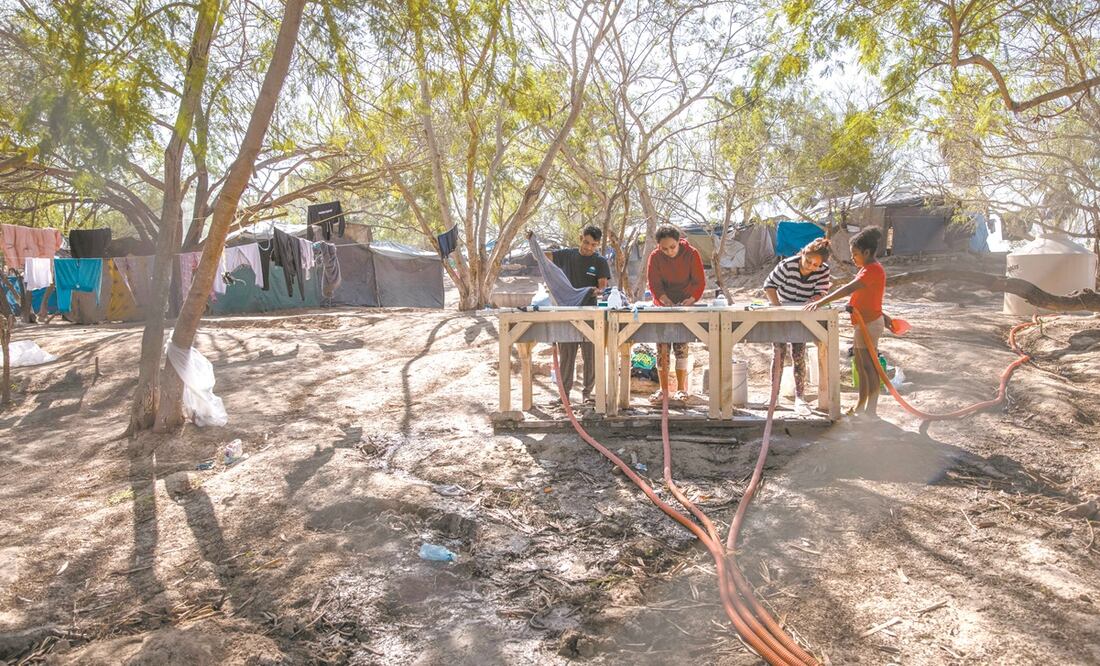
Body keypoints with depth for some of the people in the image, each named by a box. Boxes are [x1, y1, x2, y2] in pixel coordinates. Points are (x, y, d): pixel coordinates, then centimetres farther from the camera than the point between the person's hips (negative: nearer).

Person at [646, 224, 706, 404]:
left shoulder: (691, 254, -8)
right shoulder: (655, 257, -5)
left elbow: (699, 282, -8)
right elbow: (654, 284, -7)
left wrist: (691, 299, -25)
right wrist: (666, 300, -24)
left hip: (685, 306, -2)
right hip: (662, 306, 2)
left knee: (681, 346, -6)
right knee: (662, 348, -1)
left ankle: (681, 389, 4)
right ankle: (663, 390, 6)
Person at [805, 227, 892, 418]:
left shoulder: (872, 270, -21)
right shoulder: (869, 268, 13)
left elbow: (848, 289, -32)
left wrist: (821, 302, -37)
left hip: (869, 324, -10)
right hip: (864, 323, 10)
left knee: (868, 366, -6)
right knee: (861, 366, 16)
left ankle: (871, 411, -1)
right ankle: (861, 405, 25)